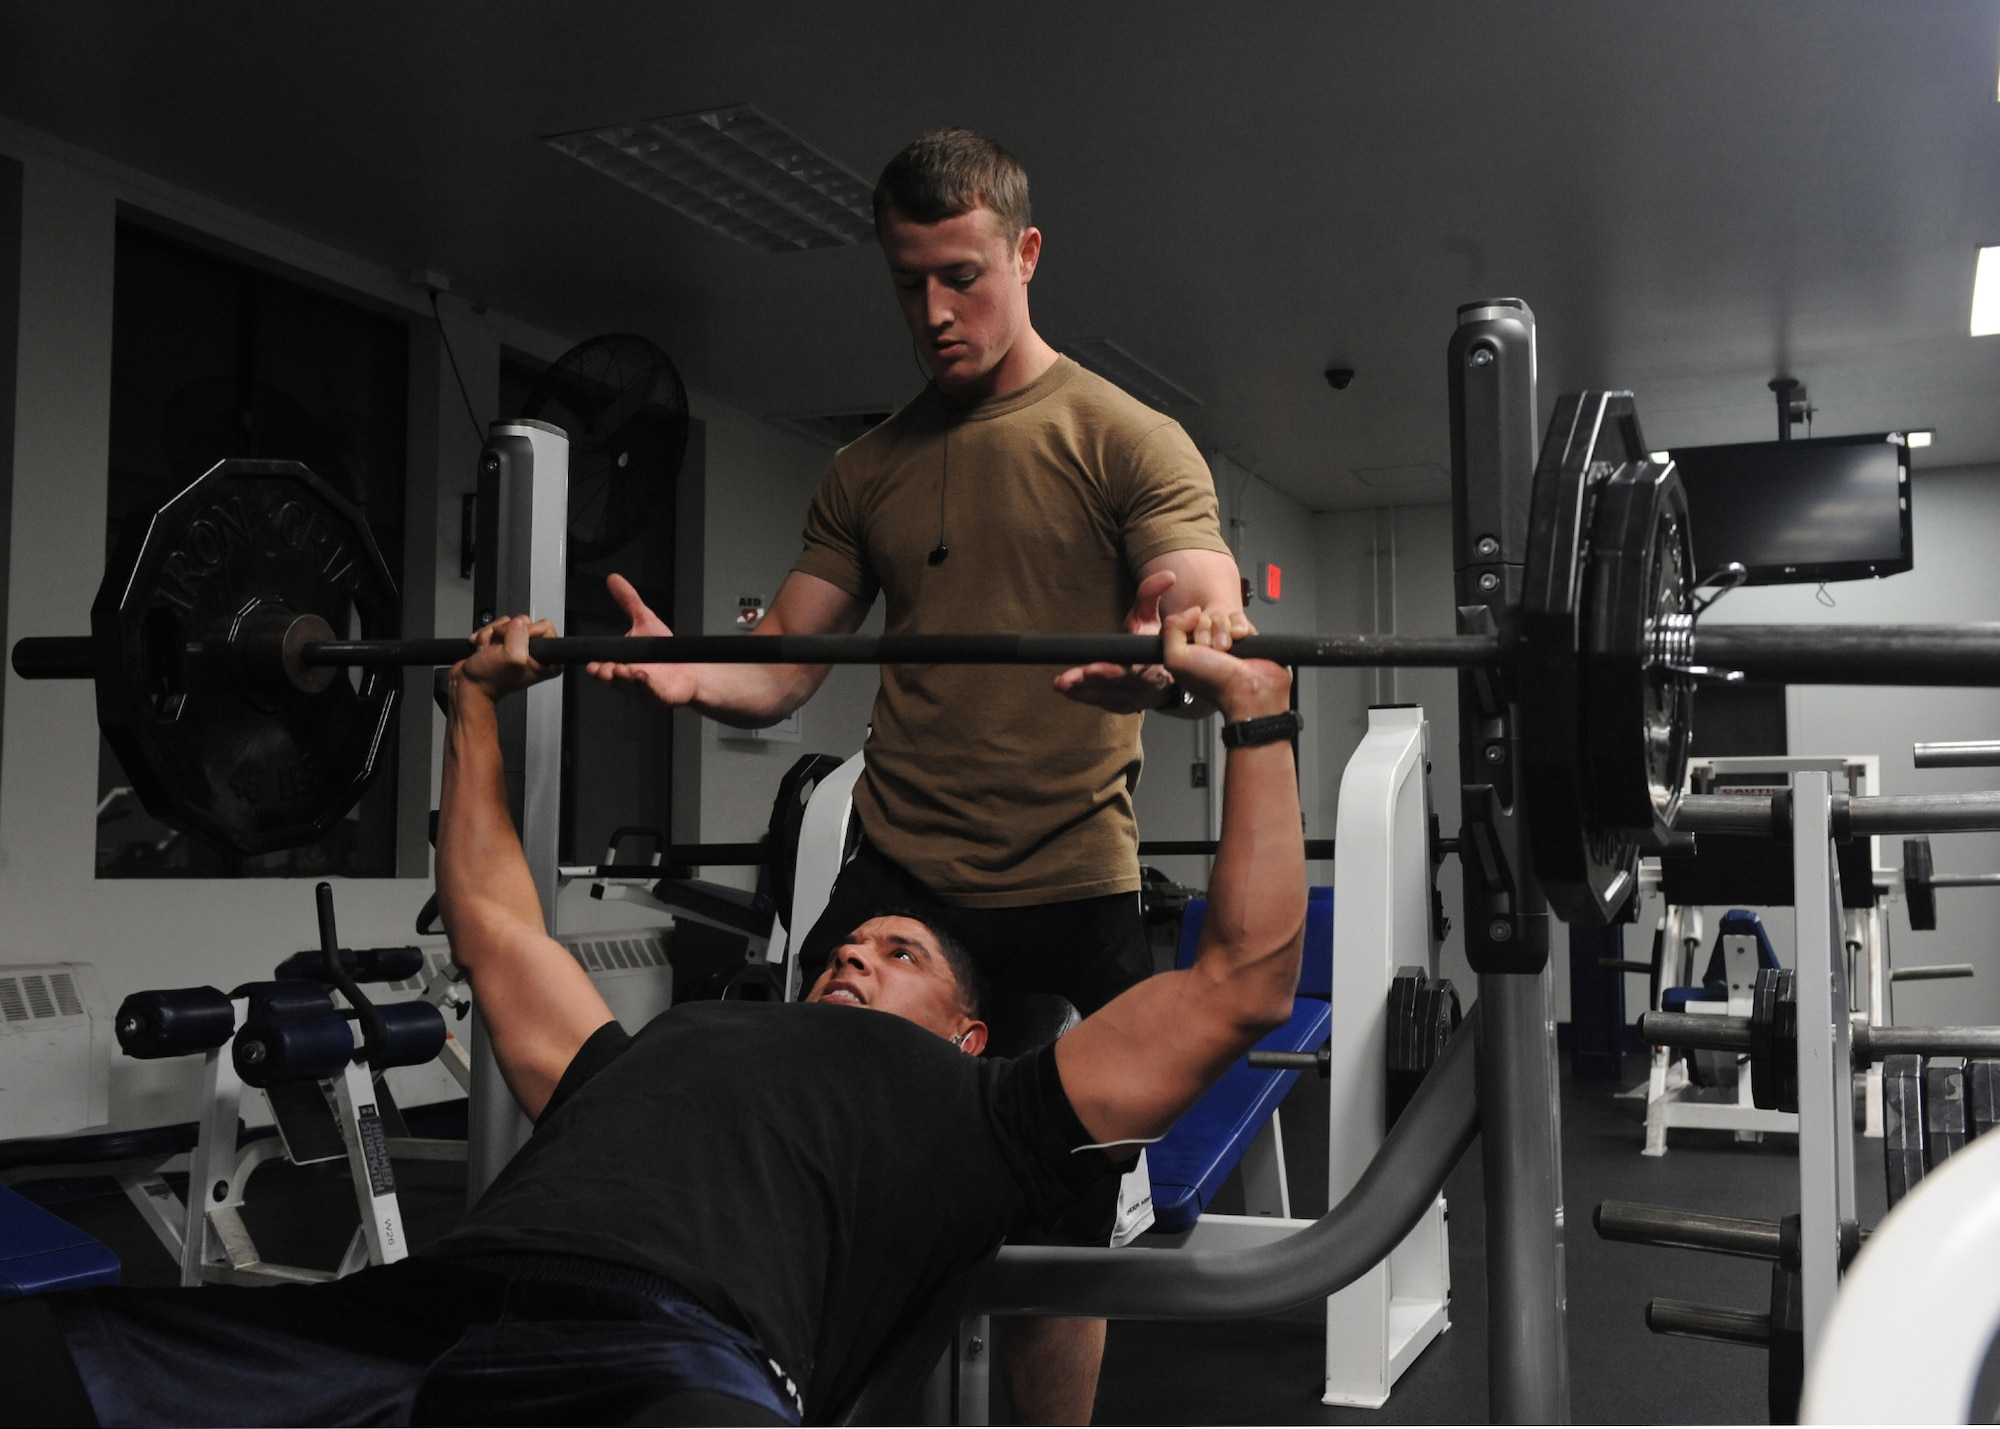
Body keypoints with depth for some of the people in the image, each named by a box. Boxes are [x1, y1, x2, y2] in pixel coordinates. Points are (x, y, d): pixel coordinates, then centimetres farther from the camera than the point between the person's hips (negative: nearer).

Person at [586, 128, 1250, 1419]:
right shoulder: (870, 469, 14)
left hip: (1069, 889, -3)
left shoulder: (1129, 441, 1)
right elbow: (785, 666, 10)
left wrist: (1176, 664, -37)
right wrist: (688, 672, -13)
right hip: (896, 877, 3)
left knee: (1055, 1230, 6)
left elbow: (1214, 617, -12)